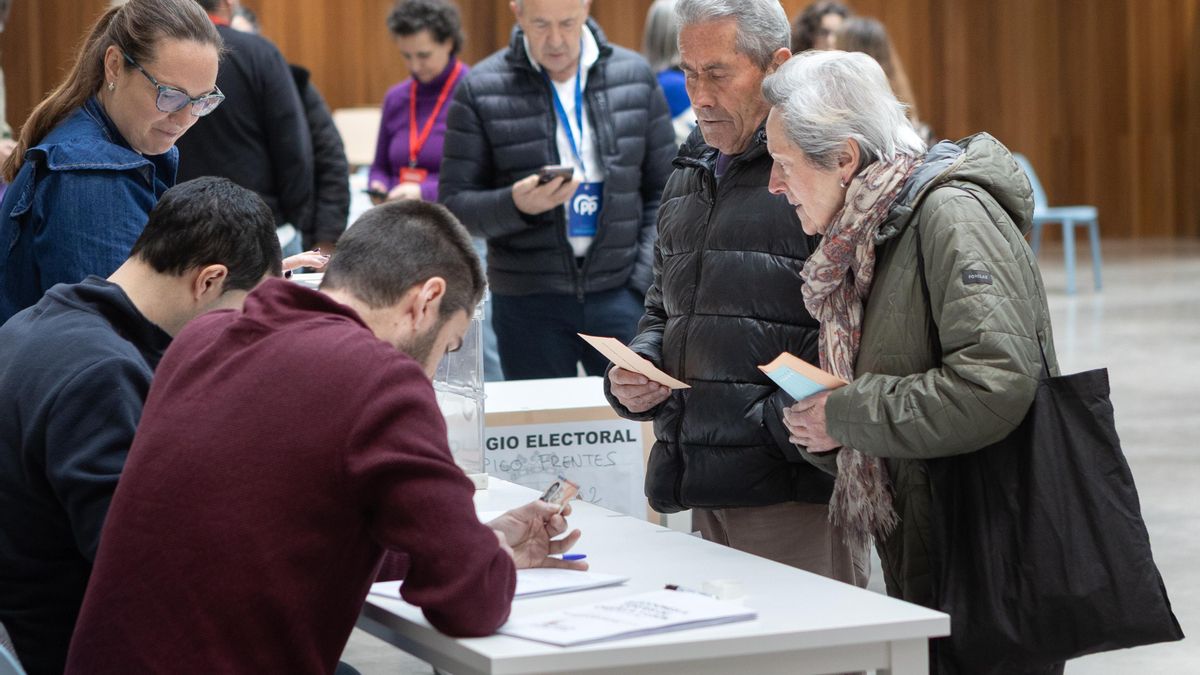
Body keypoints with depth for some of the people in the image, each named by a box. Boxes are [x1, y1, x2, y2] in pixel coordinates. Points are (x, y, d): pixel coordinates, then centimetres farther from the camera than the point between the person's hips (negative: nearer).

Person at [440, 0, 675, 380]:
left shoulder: (635, 77, 5)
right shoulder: (480, 90, -2)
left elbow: (662, 194, 8)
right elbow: (453, 204, -1)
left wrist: (647, 285, -3)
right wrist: (516, 204, -20)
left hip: (620, 293, 1)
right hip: (527, 302, -1)